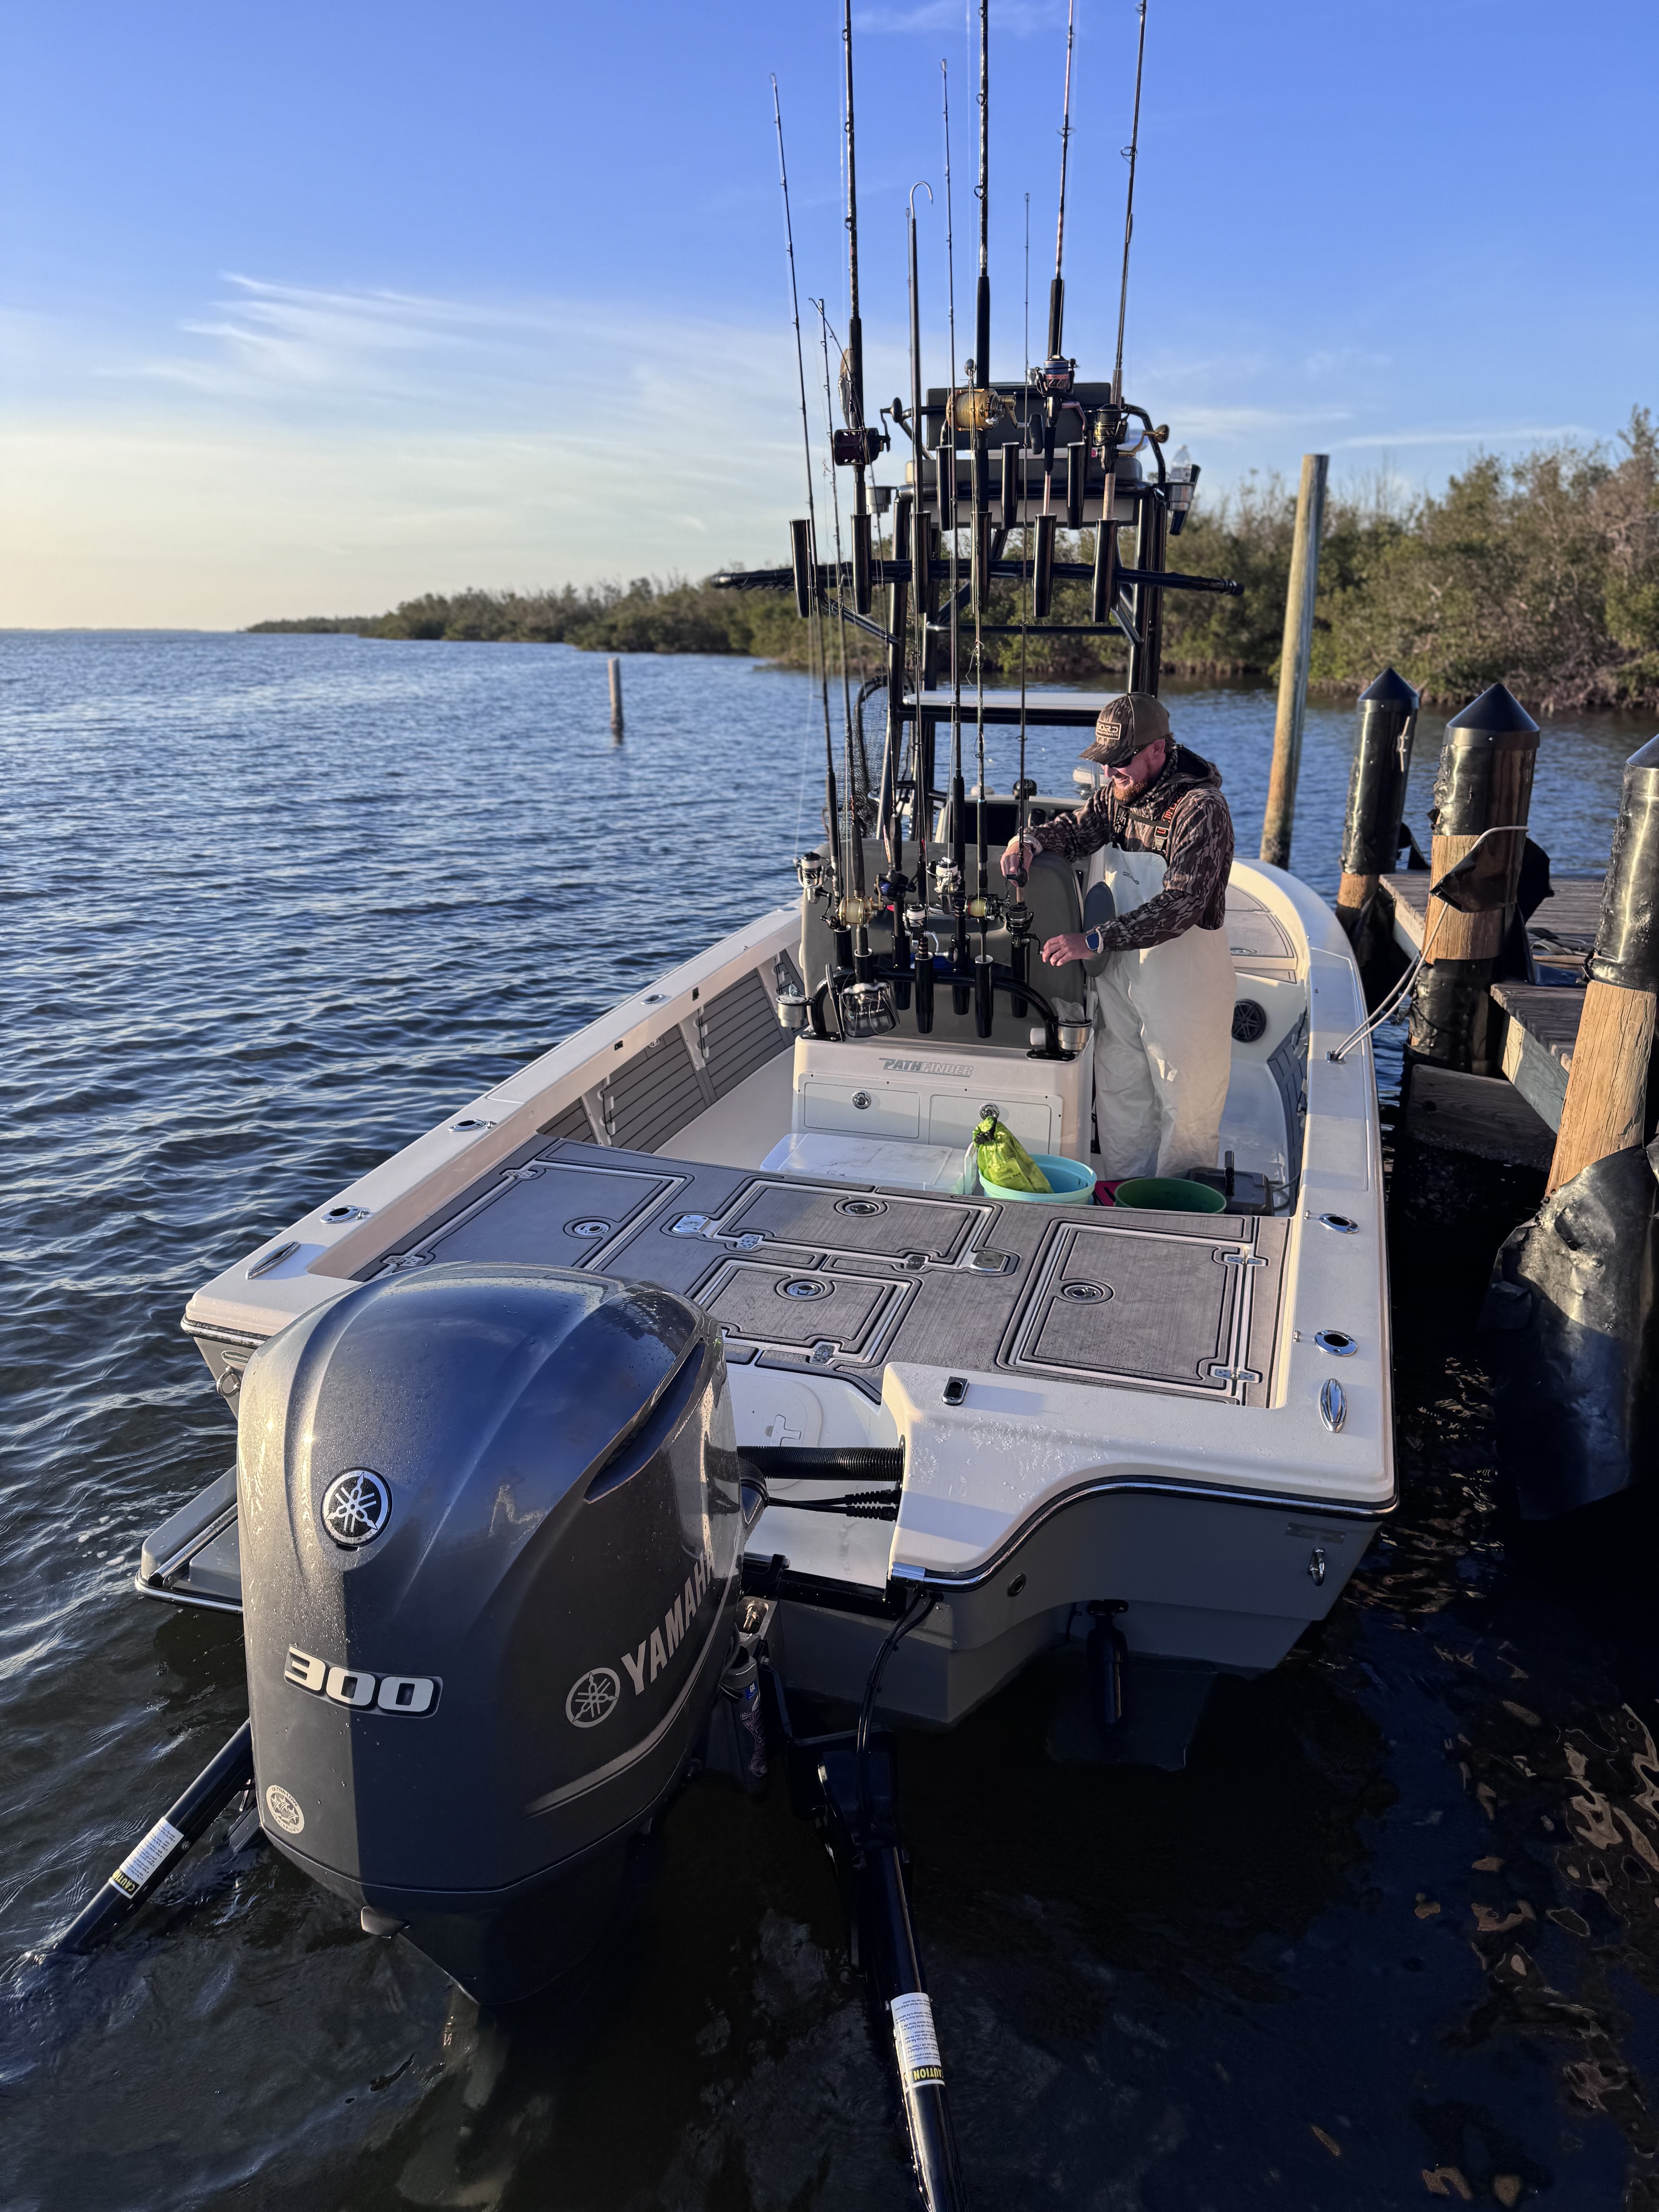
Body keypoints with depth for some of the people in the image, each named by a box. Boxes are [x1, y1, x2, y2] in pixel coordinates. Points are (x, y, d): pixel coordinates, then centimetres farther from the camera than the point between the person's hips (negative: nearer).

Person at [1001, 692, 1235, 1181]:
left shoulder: (1201, 808, -22)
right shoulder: (1121, 789, 3)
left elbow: (1180, 905, -29)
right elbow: (1079, 830, 14)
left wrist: (1093, 941, -32)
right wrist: (1032, 839, -10)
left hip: (1186, 971, -8)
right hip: (1121, 964, 8)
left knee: (1184, 1103, 5)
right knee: (1118, 1091, 14)